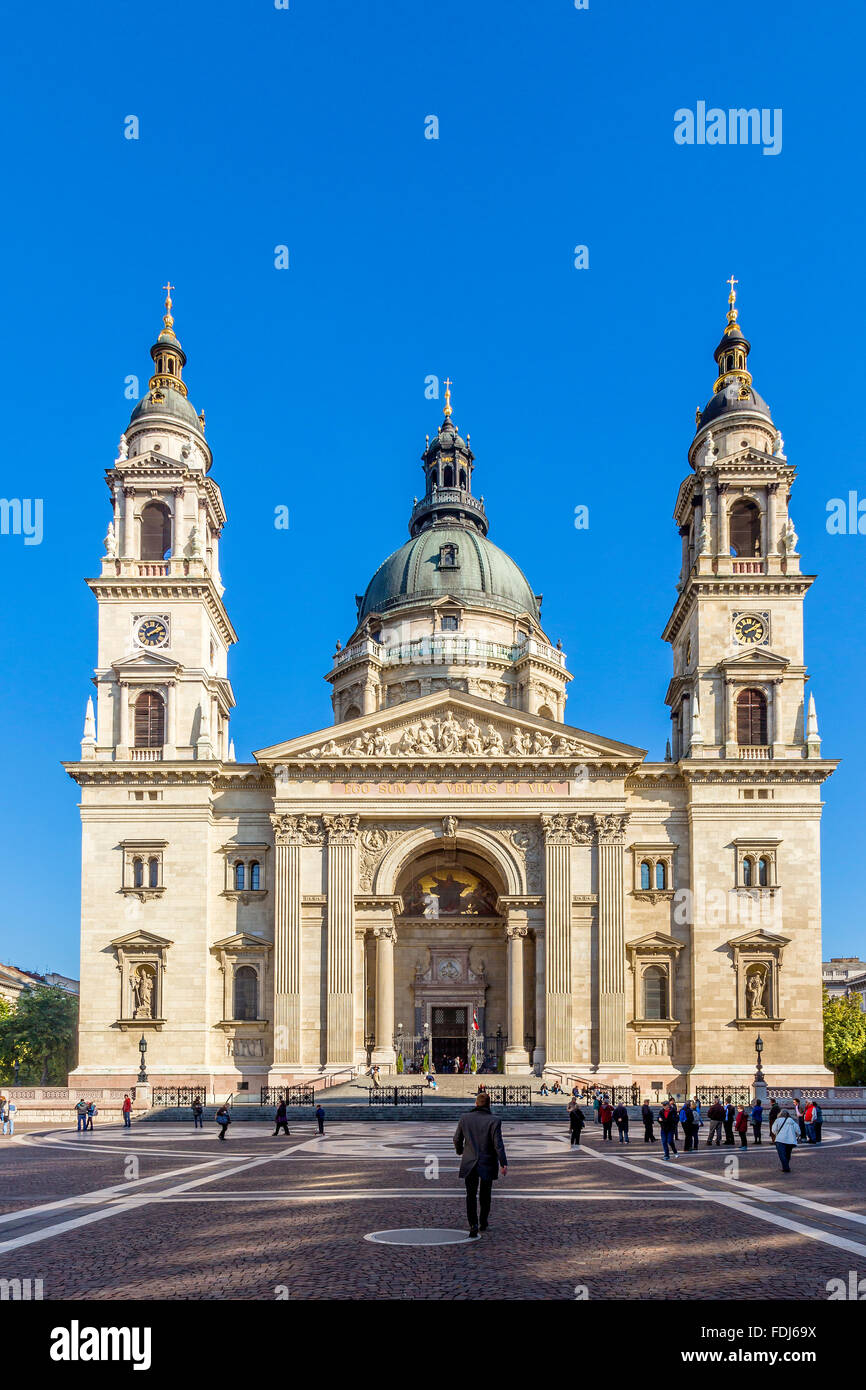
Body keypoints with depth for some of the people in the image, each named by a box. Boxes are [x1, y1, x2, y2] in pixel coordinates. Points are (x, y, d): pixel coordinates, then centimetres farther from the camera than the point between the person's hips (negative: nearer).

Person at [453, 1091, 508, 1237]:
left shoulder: (465, 1118, -2)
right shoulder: (494, 1121, -11)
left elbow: (457, 1139, 7)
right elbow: (498, 1144, -16)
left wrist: (460, 1151, 27)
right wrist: (503, 1163, -13)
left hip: (469, 1163, 1)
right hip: (488, 1164, -1)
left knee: (471, 1195, 2)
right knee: (485, 1195, 17)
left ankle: (473, 1224, -15)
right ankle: (483, 1223, 26)